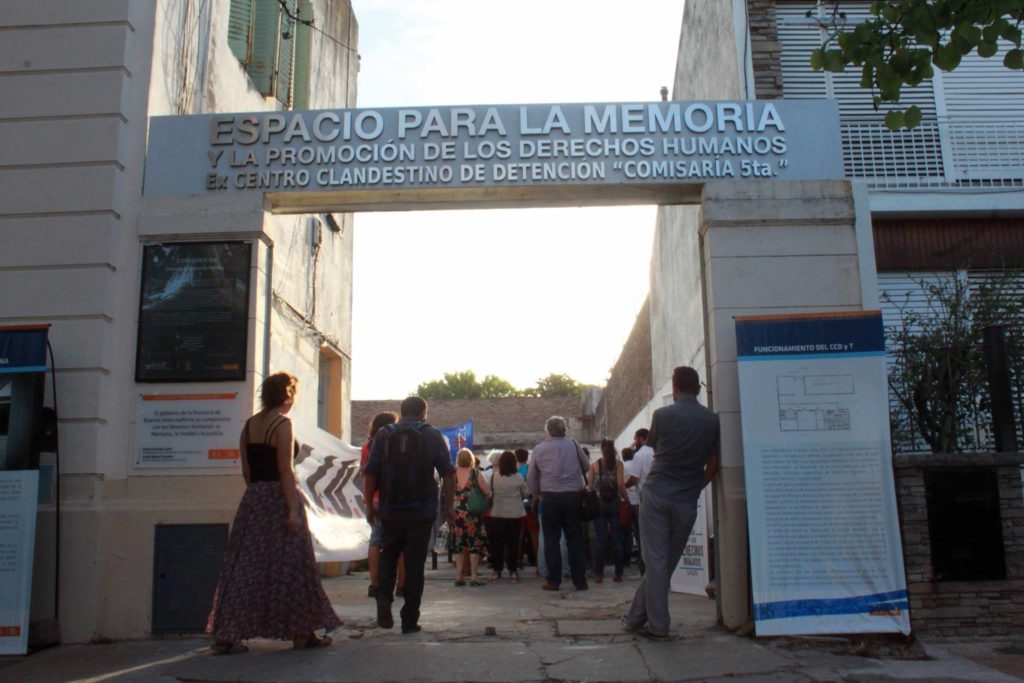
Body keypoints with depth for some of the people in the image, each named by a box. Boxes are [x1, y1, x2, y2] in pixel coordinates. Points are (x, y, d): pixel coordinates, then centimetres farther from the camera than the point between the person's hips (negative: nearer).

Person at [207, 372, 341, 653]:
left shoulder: (249, 424, 10)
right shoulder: (282, 423, -11)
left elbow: (246, 469, 12)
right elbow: (285, 469, -17)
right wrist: (293, 508, -17)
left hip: (252, 500, 7)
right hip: (278, 499, -7)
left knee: (247, 566, 8)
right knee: (290, 566, 3)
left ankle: (226, 635, 6)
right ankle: (301, 632, 13)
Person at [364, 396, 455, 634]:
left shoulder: (384, 435, 4)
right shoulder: (433, 436, 2)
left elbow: (370, 473, 0)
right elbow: (448, 473, -2)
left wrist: (369, 504, 5)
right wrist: (447, 505, 4)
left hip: (391, 509, 1)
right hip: (422, 511, -1)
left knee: (388, 554, 19)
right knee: (414, 563, 5)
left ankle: (384, 598, -2)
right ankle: (410, 619, 8)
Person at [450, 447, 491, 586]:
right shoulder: (475, 473, -8)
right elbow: (488, 492, -8)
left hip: (456, 513, 2)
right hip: (473, 513, -2)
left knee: (458, 545, 11)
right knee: (475, 544, 5)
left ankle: (459, 576, 10)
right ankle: (473, 576, 3)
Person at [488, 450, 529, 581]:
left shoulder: (494, 477, -9)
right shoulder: (518, 478, -9)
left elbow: (489, 492, -1)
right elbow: (525, 493, 0)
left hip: (498, 514, 0)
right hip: (516, 514, 0)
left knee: (497, 542, 9)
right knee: (513, 542, 8)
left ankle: (497, 570, 11)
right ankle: (513, 571, 10)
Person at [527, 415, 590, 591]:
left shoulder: (539, 449, 1)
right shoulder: (574, 445, 1)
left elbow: (531, 478, 6)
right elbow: (586, 466, 13)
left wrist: (538, 493, 21)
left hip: (551, 497, -1)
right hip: (574, 496, 1)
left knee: (551, 539, 8)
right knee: (575, 539, 8)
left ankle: (553, 581, 9)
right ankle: (580, 580, 10)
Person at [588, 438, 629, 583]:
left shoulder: (595, 464, 2)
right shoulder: (618, 464, -1)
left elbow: (589, 486, 0)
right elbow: (620, 484, -9)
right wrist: (626, 499, 1)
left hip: (598, 503, 1)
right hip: (614, 503, -1)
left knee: (600, 539, 3)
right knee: (616, 538, 5)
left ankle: (598, 574, 3)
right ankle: (618, 573, 6)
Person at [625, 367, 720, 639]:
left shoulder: (662, 415, -5)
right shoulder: (712, 420, -1)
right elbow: (713, 464, 2)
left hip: (656, 494, -1)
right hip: (686, 500, 2)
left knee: (655, 560, 2)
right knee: (668, 561, 11)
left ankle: (657, 624, 1)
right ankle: (637, 617, 16)